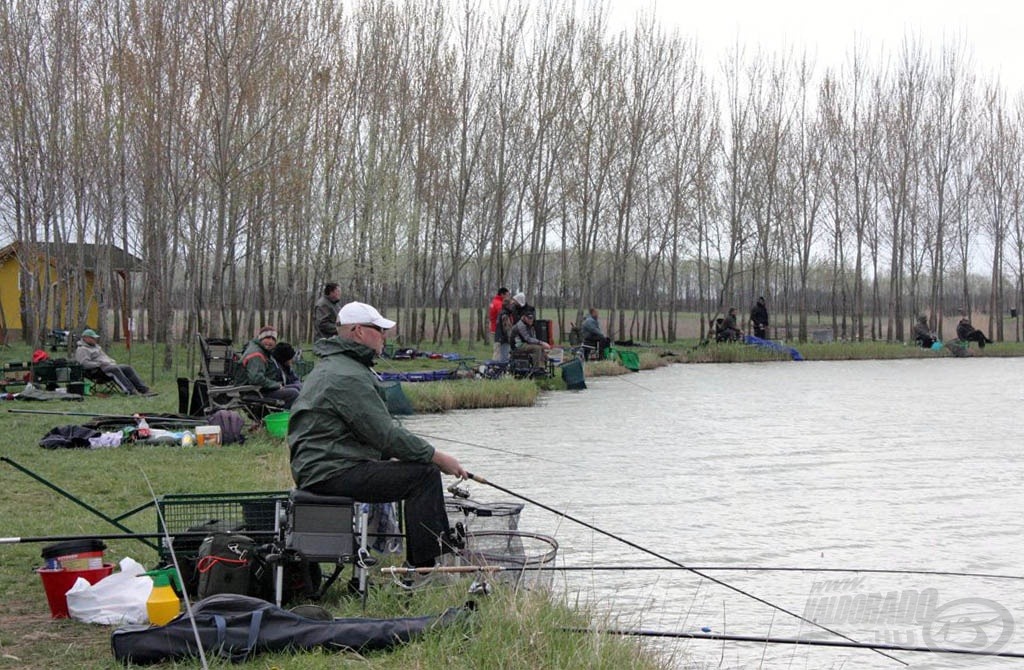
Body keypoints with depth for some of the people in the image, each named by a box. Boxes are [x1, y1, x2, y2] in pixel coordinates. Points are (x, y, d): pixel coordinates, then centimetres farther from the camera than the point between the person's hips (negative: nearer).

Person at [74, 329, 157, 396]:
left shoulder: (95, 346, 28)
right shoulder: (81, 349, -2)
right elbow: (85, 364, -16)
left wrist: (112, 361, 14)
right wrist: (100, 364, -18)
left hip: (110, 365, 9)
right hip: (98, 370, -9)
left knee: (128, 368, -12)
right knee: (115, 369, -37)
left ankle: (144, 390, -22)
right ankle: (130, 391, -47)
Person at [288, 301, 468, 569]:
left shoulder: (332, 366, 20)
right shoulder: (347, 376, -17)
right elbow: (387, 435, -20)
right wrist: (438, 457, -13)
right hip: (333, 472, -11)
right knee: (425, 474, -17)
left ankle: (445, 546, 21)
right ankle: (422, 567, -15)